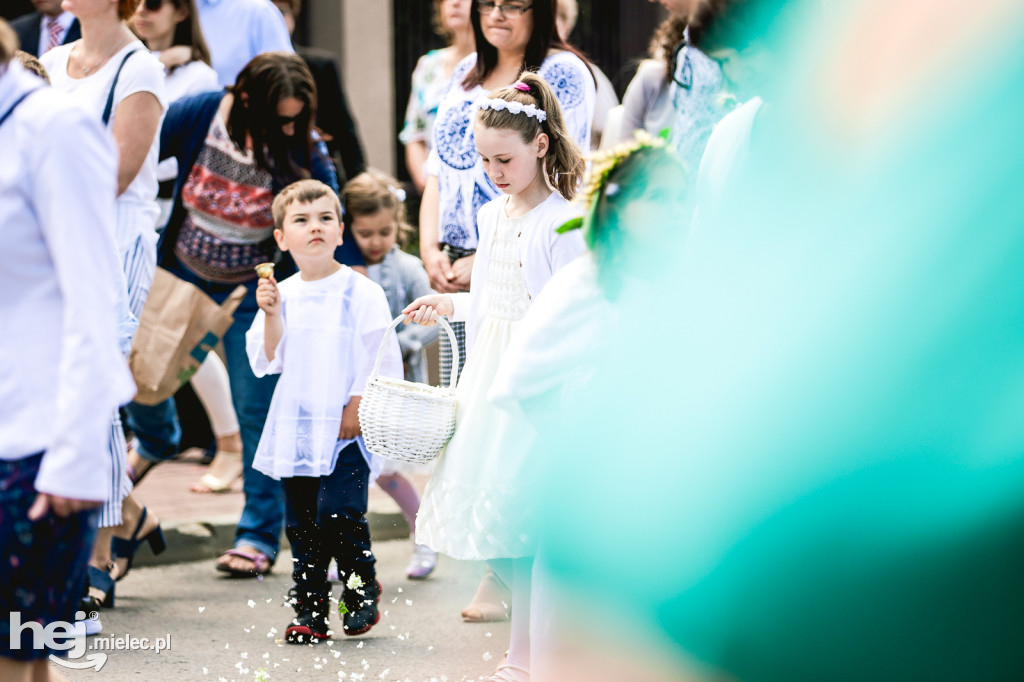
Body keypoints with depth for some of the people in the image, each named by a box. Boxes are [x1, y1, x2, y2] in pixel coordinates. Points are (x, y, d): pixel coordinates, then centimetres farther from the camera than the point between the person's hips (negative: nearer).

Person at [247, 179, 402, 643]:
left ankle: (363, 590, 6)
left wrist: (358, 409, -11)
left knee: (338, 513, -16)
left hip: (348, 429, -4)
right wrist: (271, 314, -10)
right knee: (301, 523, 6)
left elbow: (383, 362, -5)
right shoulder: (280, 294, 8)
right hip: (295, 429, 4)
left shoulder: (362, 294, -5)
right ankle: (310, 611, 14)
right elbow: (268, 360, 3)